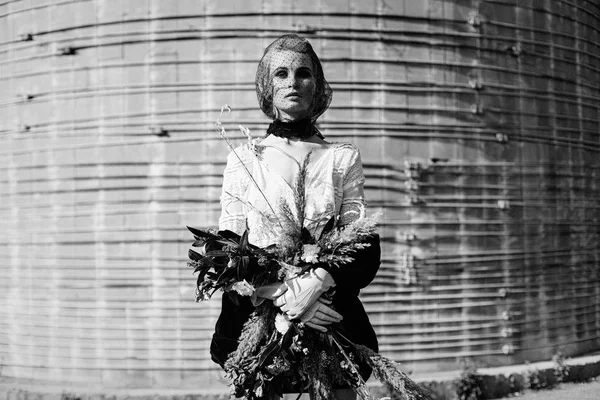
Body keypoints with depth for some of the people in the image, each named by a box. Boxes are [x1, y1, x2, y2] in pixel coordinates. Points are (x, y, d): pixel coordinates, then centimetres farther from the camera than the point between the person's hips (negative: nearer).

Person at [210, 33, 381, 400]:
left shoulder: (343, 158, 8)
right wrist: (281, 295, -15)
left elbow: (365, 246, 0)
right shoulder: (243, 160, 7)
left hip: (329, 315, 0)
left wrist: (317, 282, -18)